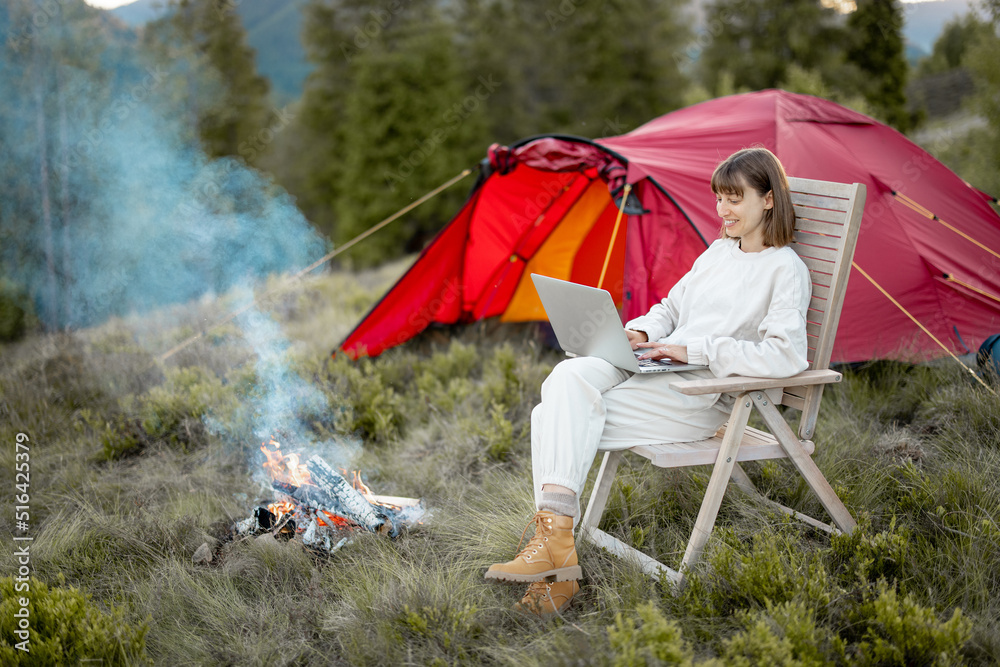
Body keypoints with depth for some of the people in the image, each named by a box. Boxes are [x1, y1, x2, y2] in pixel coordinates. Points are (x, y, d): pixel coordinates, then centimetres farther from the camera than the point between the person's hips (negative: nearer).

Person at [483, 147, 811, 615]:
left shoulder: (786, 270, -4)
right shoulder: (718, 250, 22)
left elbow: (785, 355, -17)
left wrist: (694, 349, -18)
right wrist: (642, 332, 2)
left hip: (704, 396, -7)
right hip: (659, 365, 7)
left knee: (572, 423, -23)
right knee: (569, 377, -24)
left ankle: (553, 541, -20)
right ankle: (553, 533, -32)